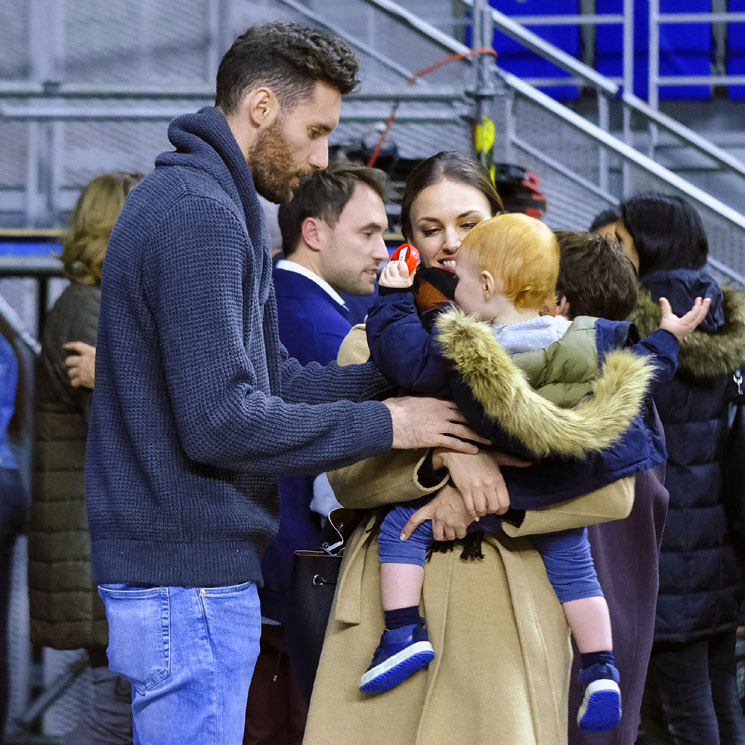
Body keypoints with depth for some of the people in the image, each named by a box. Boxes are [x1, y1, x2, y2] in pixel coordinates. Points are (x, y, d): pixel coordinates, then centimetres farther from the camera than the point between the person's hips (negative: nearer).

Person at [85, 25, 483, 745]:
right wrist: (385, 424, -13)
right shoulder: (200, 216, -17)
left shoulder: (186, 196, 17)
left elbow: (275, 378, 14)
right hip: (187, 574, -11)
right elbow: (221, 422, -24)